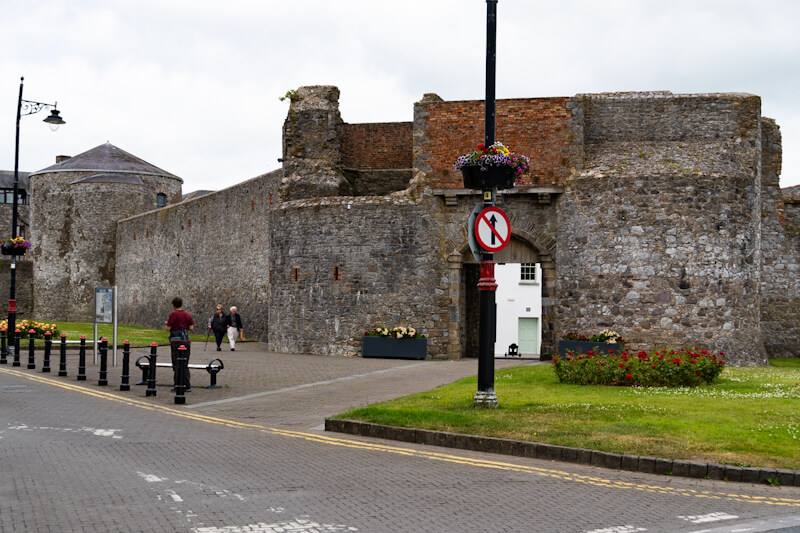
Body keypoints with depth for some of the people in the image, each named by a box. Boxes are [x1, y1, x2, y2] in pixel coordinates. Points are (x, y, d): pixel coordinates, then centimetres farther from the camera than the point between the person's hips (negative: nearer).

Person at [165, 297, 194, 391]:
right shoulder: (187, 314, 7)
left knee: (176, 364, 1)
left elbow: (168, 328, -10)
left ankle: (178, 386, 0)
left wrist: (166, 325, 11)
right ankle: (187, 386, 9)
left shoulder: (173, 314, -8)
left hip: (176, 341, -5)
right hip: (186, 340, 5)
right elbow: (191, 328, 5)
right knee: (185, 364, 10)